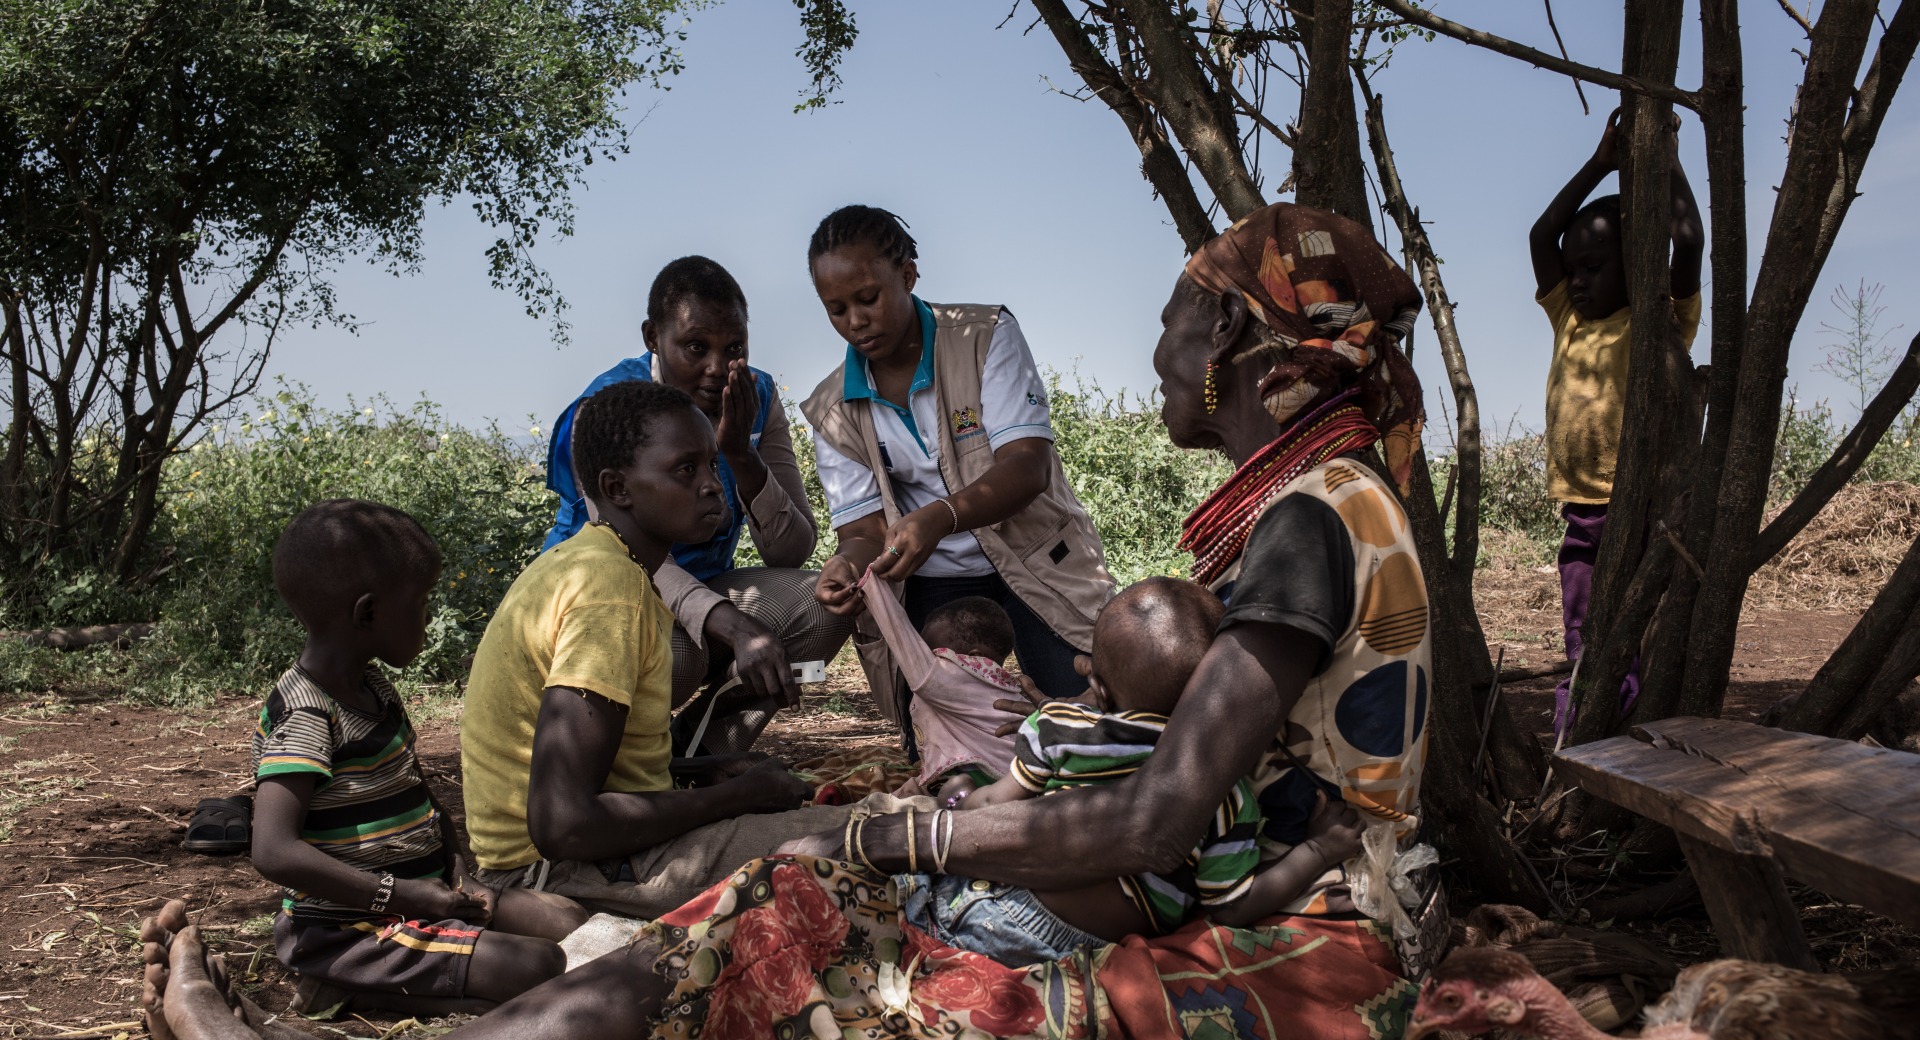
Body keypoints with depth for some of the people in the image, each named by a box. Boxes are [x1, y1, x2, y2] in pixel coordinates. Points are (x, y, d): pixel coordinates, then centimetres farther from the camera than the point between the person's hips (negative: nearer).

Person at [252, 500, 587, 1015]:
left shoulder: (376, 689, 10)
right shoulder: (303, 718, -20)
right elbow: (274, 851, -30)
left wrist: (458, 875, 6)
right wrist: (397, 895, -28)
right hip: (347, 928, -10)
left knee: (566, 920, 1)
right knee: (541, 970, -20)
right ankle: (349, 985, -9)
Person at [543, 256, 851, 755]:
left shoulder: (757, 397, -6)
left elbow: (792, 552, -11)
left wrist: (741, 453, -27)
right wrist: (737, 629, -49)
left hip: (705, 590, 5)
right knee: (673, 652, -37)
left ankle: (696, 752, -8)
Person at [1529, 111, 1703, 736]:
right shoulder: (1569, 320, 15)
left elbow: (1690, 241, -14)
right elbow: (1542, 235, 11)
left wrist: (1669, 161, -2)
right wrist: (1601, 163, 9)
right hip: (1581, 513, 6)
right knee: (1582, 656, 9)